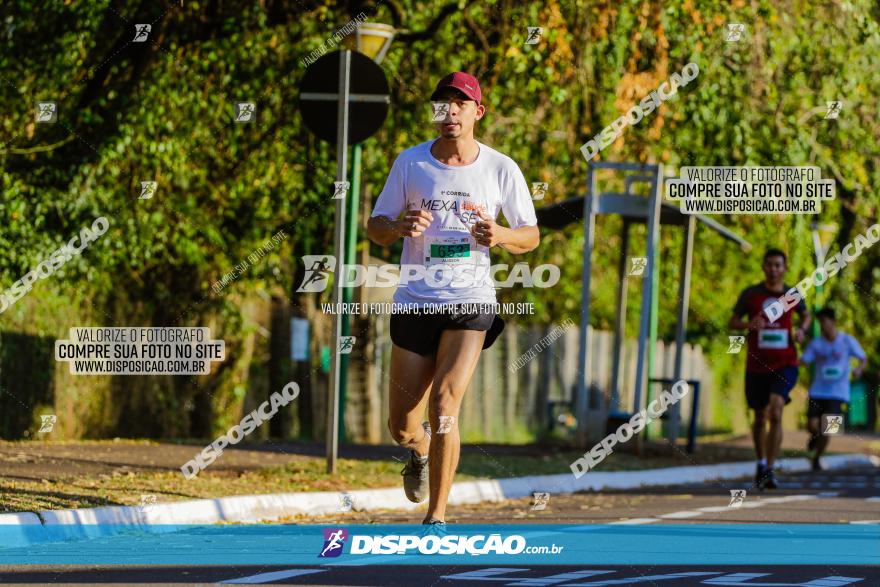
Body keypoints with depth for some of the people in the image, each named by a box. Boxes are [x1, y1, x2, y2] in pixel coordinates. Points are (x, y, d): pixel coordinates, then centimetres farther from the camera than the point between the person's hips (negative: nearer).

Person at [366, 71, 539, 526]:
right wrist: (401, 227, -17)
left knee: (445, 404, -20)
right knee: (401, 426, 3)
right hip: (416, 301, 2)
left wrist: (500, 236, -14)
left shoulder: (501, 169, 1)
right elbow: (375, 228, 7)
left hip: (471, 301, -2)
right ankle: (422, 449, 42)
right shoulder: (410, 163, 2)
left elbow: (531, 235, 8)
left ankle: (436, 516, -12)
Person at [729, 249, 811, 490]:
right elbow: (732, 322, 5)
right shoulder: (751, 294, -1)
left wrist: (802, 330, 0)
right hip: (757, 366, 1)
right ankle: (761, 463, 37)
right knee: (760, 417, 12)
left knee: (775, 413, -20)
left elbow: (806, 315, 22)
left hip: (785, 365, -1)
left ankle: (769, 471, -20)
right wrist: (749, 324, -16)